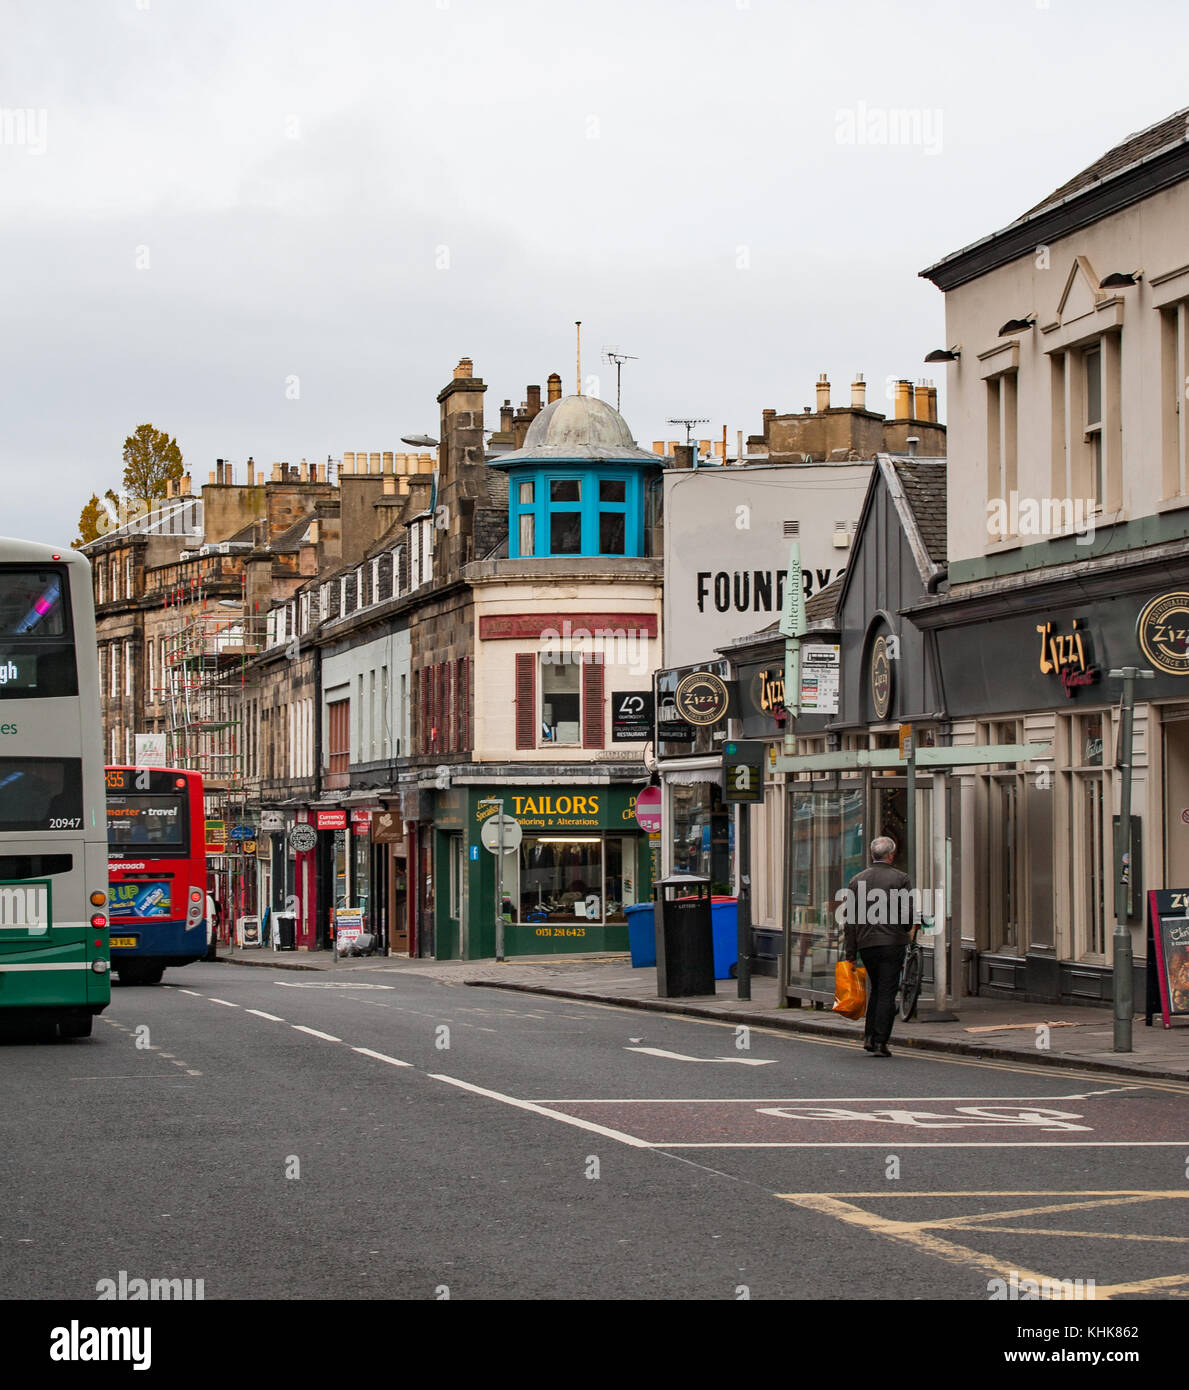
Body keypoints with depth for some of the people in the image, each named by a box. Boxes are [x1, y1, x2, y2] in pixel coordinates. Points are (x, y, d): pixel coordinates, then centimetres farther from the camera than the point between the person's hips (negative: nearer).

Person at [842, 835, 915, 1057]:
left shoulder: (856, 881, 5)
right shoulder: (901, 879, -5)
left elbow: (850, 920, 5)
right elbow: (908, 914, -5)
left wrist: (850, 954, 7)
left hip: (866, 944, 4)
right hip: (893, 943, -4)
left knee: (876, 990, 19)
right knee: (887, 993, 0)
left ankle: (869, 1037, 12)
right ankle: (880, 1042, -3)